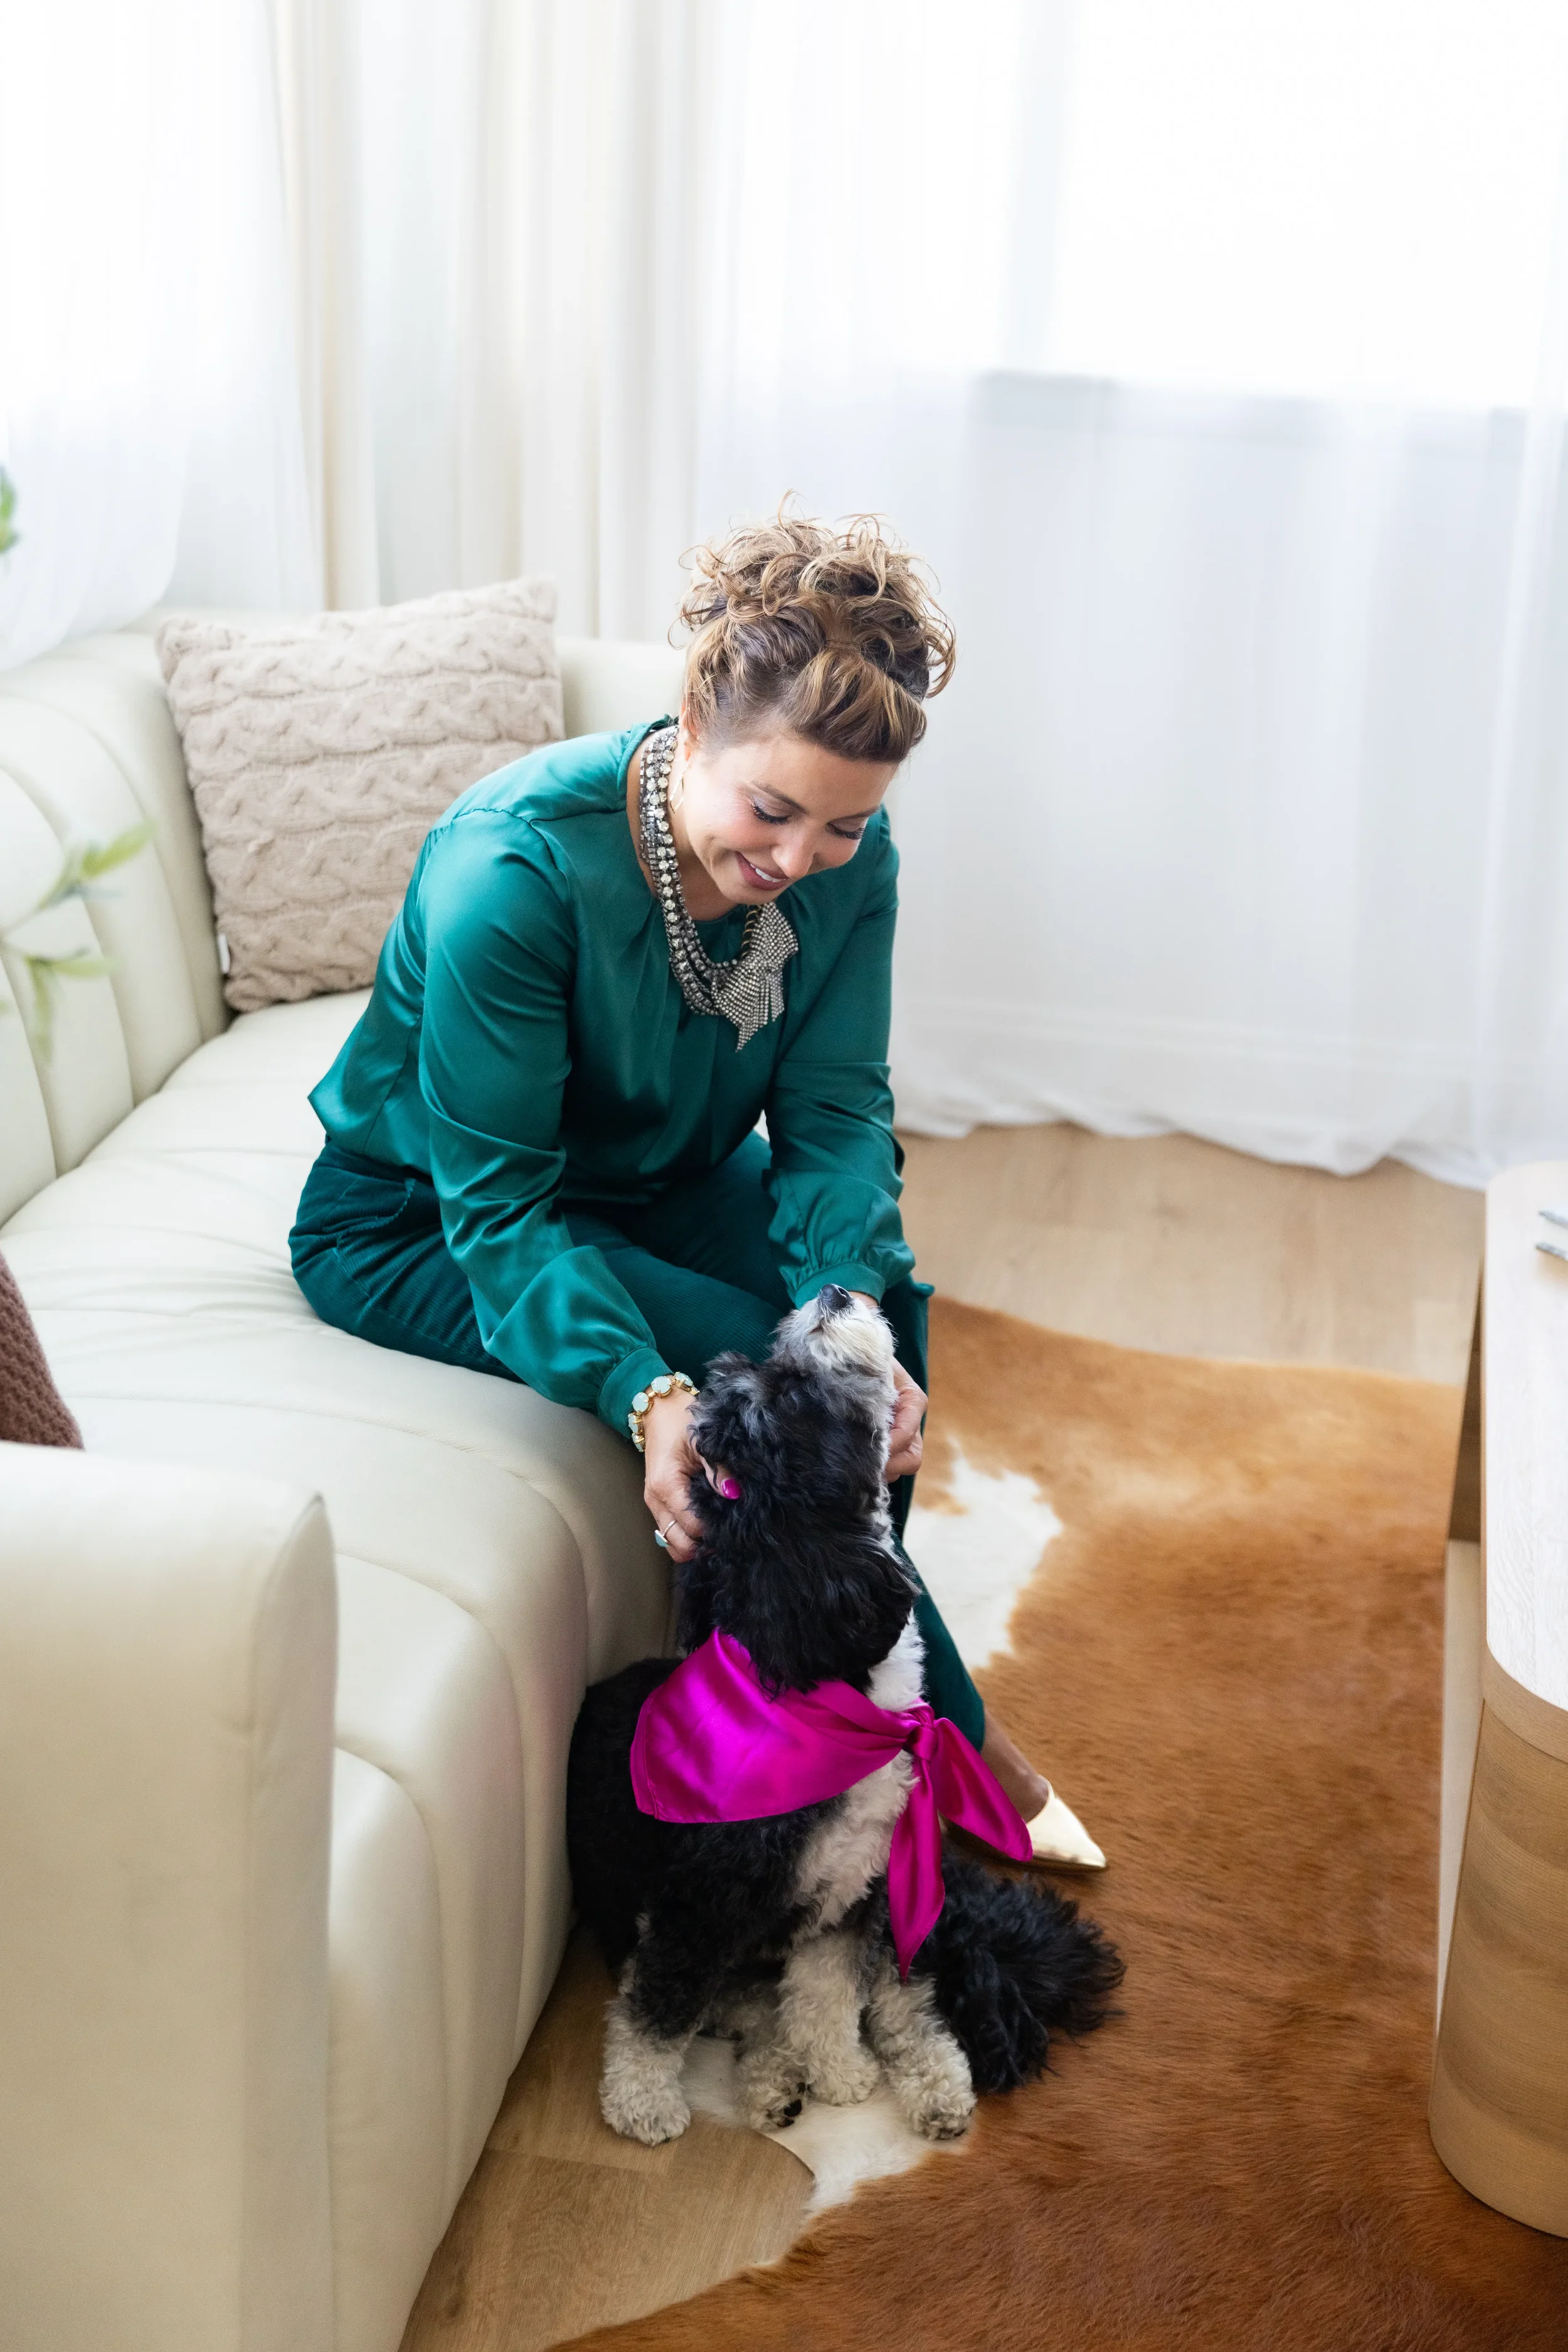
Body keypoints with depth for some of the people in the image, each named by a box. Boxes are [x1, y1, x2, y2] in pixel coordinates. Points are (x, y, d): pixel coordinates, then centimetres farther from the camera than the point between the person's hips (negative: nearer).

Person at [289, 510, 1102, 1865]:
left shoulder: (847, 864, -17)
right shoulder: (518, 867, -33)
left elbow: (836, 1114, -14)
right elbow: (500, 1203, -30)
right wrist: (645, 1392, -44)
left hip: (659, 1181, 5)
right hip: (419, 1224, -5)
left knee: (879, 1303, -22)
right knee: (749, 1362, -26)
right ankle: (945, 1729, -6)